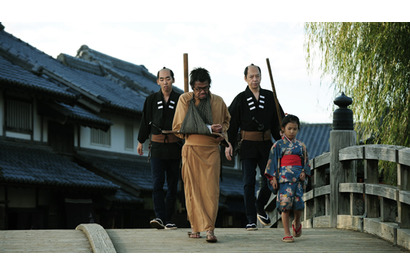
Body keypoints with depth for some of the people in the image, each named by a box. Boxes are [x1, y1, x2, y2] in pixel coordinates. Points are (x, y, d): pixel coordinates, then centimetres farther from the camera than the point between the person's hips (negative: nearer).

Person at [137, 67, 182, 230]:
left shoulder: (180, 100, 3)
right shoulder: (151, 100, 6)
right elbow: (145, 121, 13)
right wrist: (141, 142, 16)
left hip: (174, 147, 0)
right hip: (157, 146, 0)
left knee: (172, 185, 5)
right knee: (157, 183, -12)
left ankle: (168, 219, 12)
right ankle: (159, 217, -19)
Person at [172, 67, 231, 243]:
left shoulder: (218, 101, 6)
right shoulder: (184, 100, 1)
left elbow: (226, 120, 27)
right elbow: (179, 126, -5)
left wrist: (223, 132, 4)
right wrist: (209, 129, -11)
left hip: (211, 150, 1)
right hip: (191, 149, -1)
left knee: (211, 190, -7)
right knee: (192, 189, 0)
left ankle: (209, 229, -9)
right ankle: (196, 227, 9)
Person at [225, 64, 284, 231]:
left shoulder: (269, 97, 7)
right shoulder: (240, 99, 0)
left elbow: (277, 122, 11)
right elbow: (231, 123, -2)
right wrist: (228, 144, -12)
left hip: (265, 145, 2)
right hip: (248, 146, -2)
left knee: (269, 180, 3)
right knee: (248, 182, -4)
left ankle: (260, 209, 30)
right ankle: (251, 220, -1)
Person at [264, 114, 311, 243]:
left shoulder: (301, 145, 14)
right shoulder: (278, 145, 6)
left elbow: (305, 161, 17)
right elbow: (272, 162, 5)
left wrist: (304, 172, -1)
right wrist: (273, 178, -3)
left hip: (298, 178, 2)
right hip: (284, 177, -2)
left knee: (298, 202, -7)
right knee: (285, 203, -9)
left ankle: (297, 222, 27)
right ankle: (287, 233, -4)